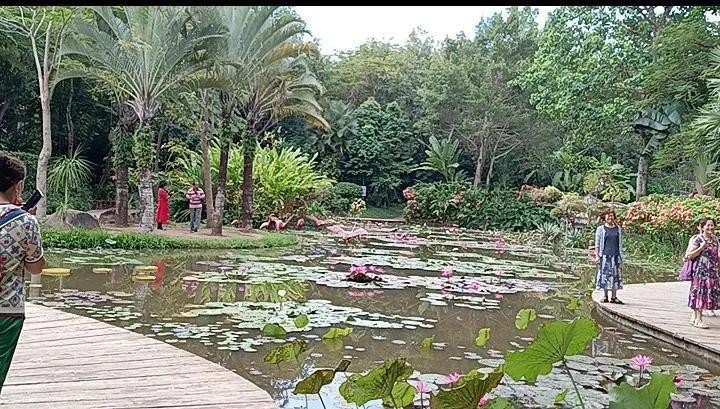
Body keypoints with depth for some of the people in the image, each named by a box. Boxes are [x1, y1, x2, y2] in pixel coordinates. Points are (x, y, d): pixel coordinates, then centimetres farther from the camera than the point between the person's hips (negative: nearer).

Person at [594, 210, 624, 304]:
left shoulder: (618, 229, 13)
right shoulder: (600, 229, 4)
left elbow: (620, 243, 18)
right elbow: (597, 244, 3)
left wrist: (621, 256, 13)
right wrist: (597, 256, -6)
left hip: (616, 256, 2)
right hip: (605, 256, -2)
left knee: (615, 275, 0)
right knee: (605, 275, -2)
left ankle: (614, 297, 4)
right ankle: (605, 296, 6)